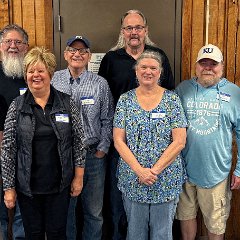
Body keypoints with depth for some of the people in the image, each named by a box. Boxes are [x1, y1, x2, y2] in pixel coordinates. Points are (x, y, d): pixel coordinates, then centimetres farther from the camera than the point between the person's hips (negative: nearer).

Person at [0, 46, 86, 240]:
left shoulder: (66, 103, -2)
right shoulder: (17, 106, -2)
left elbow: (78, 141, 1)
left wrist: (78, 177, -1)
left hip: (59, 184, 0)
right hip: (28, 186, 0)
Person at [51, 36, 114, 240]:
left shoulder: (100, 84, 0)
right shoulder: (53, 80, 2)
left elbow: (107, 120, 2)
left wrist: (102, 149, -4)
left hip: (93, 155, -1)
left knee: (94, 211, 9)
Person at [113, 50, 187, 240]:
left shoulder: (172, 100, -2)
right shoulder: (125, 99, 1)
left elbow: (179, 141, -8)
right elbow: (118, 140, -4)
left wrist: (155, 170, -15)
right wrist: (140, 170, -15)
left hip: (167, 180, -1)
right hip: (132, 179, 1)